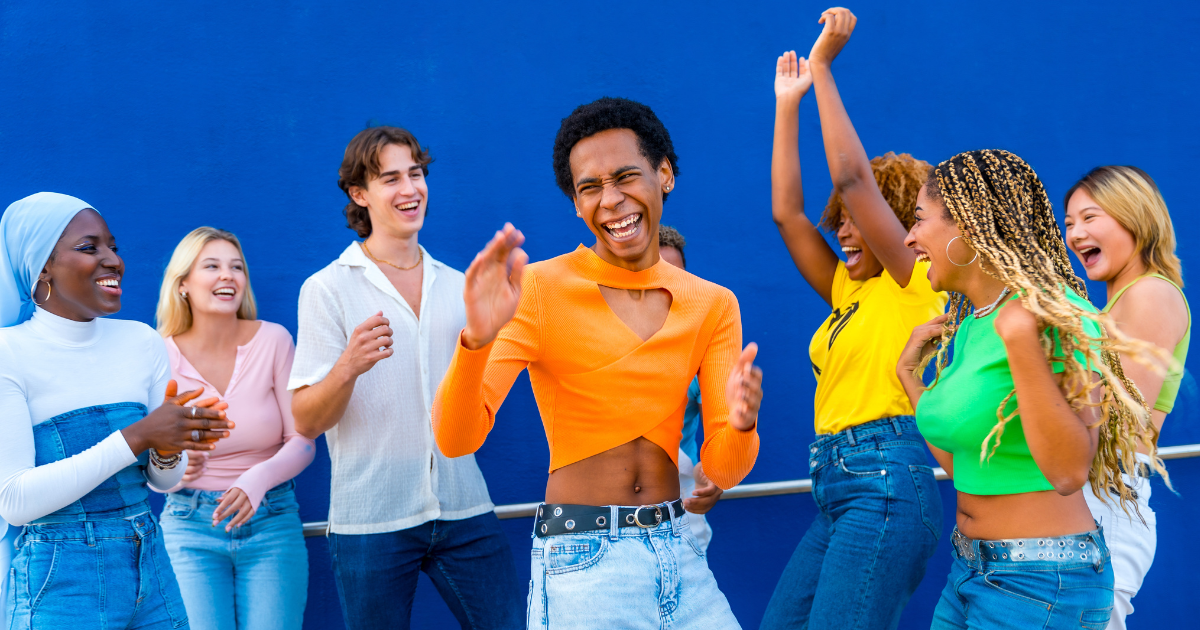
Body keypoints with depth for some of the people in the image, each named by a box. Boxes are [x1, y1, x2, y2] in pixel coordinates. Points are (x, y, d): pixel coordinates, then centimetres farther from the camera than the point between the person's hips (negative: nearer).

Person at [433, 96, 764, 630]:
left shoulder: (712, 305, 6)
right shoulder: (541, 289, -7)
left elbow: (722, 471, 2)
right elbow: (456, 439, -16)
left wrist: (740, 426, -21)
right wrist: (476, 340, -35)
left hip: (678, 554, 4)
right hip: (581, 561, -4)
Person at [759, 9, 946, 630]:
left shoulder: (914, 282, 0)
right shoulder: (846, 290, 20)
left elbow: (852, 177, -10)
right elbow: (787, 212, 16)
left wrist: (822, 70, -7)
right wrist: (788, 103, 17)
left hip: (886, 484, -8)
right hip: (835, 487, 8)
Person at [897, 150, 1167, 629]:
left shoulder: (1054, 315, -15)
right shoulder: (967, 324, 10)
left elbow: (1070, 472, -26)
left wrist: (1020, 339, -31)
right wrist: (909, 373, 16)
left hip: (1040, 586, -8)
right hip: (968, 572, 8)